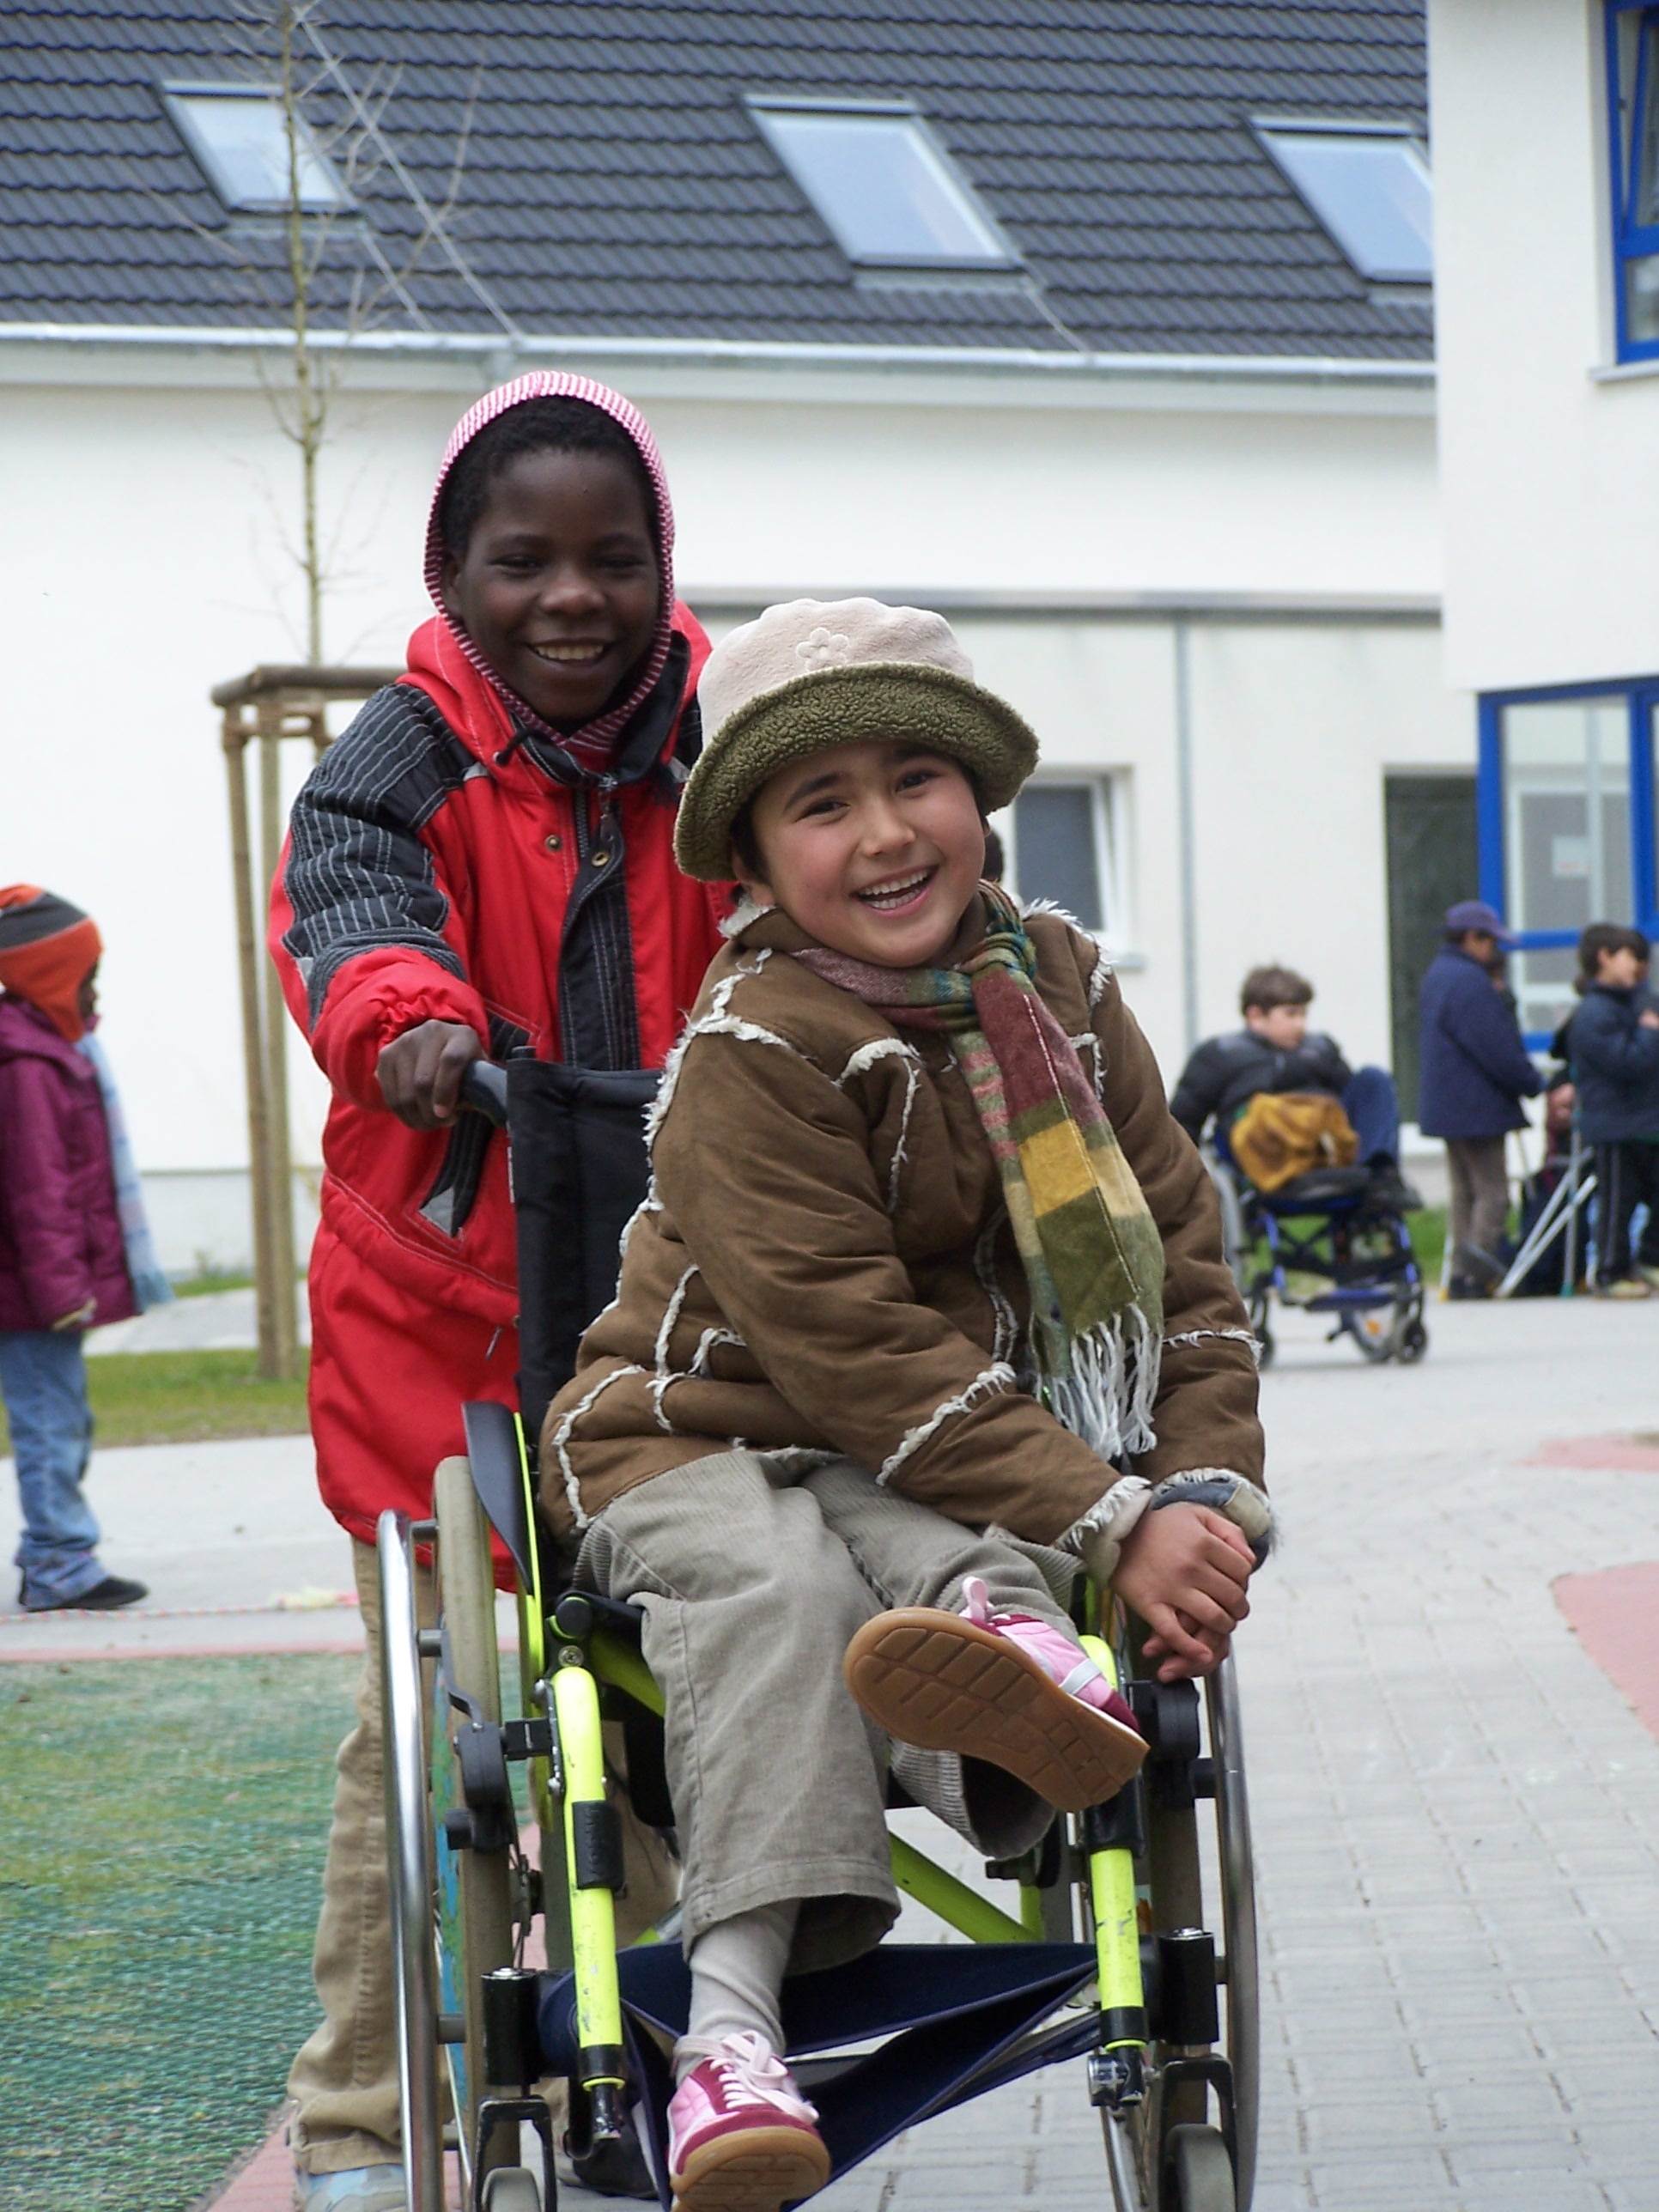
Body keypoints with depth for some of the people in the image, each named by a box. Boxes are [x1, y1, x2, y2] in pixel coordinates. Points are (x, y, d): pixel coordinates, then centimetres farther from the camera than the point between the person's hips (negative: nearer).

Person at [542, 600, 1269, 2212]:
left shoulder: (1059, 989, 1)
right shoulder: (750, 1057, -17)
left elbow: (1179, 1248, 4)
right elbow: (858, 1354, -22)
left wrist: (1211, 1490, -12)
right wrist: (1111, 1525, -26)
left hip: (936, 1464, 4)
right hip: (698, 1436, -4)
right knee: (769, 1587, -35)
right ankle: (732, 2024, -45)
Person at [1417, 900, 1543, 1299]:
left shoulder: (1438, 975, 15)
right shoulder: (1470, 982, -19)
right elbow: (1497, 1049, -20)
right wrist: (1535, 1085, -9)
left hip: (1446, 1105, 10)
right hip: (1477, 1107, -10)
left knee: (1464, 1190, 14)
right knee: (1492, 1191, -7)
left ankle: (1461, 1275, 15)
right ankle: (1478, 1275, -15)